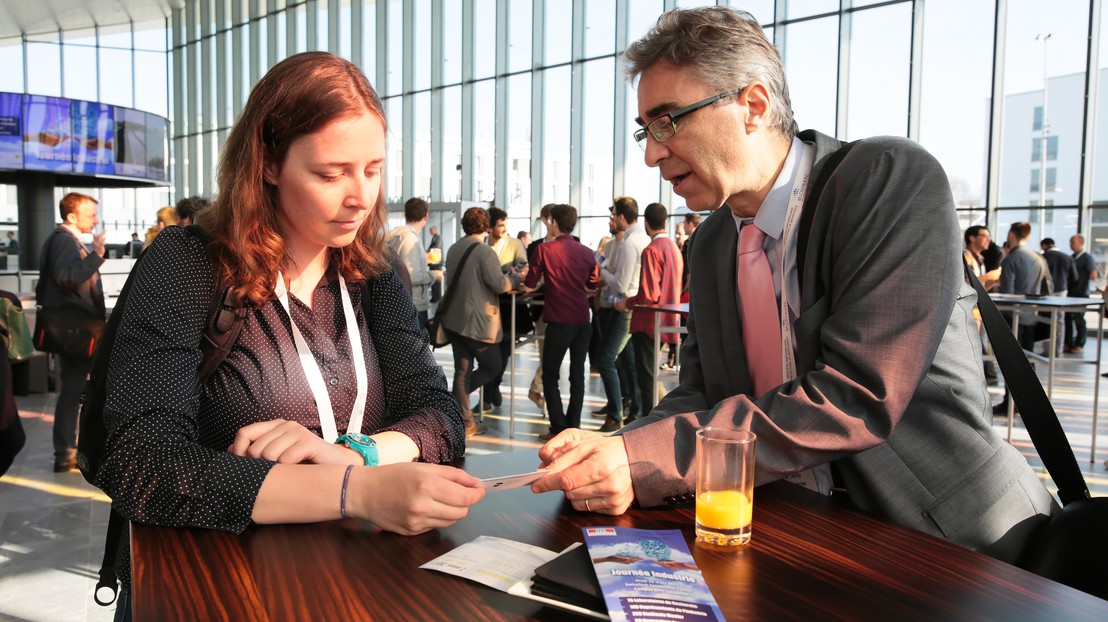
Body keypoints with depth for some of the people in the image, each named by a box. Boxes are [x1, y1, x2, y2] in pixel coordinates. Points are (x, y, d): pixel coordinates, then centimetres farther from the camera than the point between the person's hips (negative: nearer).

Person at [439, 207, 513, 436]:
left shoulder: (453, 249, 9)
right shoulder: (484, 251, -16)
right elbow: (500, 284, -20)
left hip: (454, 319, 8)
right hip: (478, 322, -7)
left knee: (463, 371, 11)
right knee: (492, 366, 11)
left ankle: (465, 422, 16)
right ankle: (453, 402, 1)